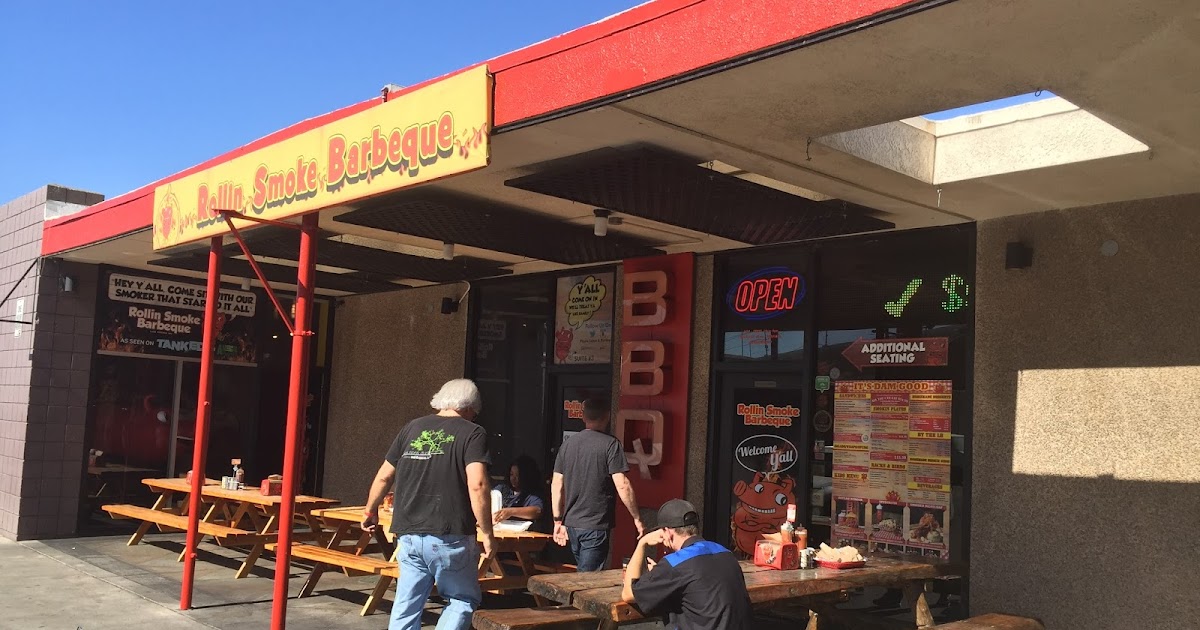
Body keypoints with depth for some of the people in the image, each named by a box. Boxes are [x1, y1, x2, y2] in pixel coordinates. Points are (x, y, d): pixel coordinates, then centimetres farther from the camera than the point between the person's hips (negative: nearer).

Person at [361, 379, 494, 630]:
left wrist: (371, 510, 31)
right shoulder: (473, 434, -4)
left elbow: (384, 477, 15)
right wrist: (486, 533, -10)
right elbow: (477, 485, -17)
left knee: (406, 605, 12)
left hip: (409, 536, 5)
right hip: (450, 537, -4)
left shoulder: (412, 429, 11)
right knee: (463, 600, 11)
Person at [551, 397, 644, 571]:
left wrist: (558, 521, 14)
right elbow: (622, 486, -15)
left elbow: (556, 485, 7)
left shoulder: (568, 444, 6)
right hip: (596, 526, -6)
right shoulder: (610, 444, -10)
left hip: (571, 524, 6)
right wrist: (636, 518, -5)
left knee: (582, 572, 20)